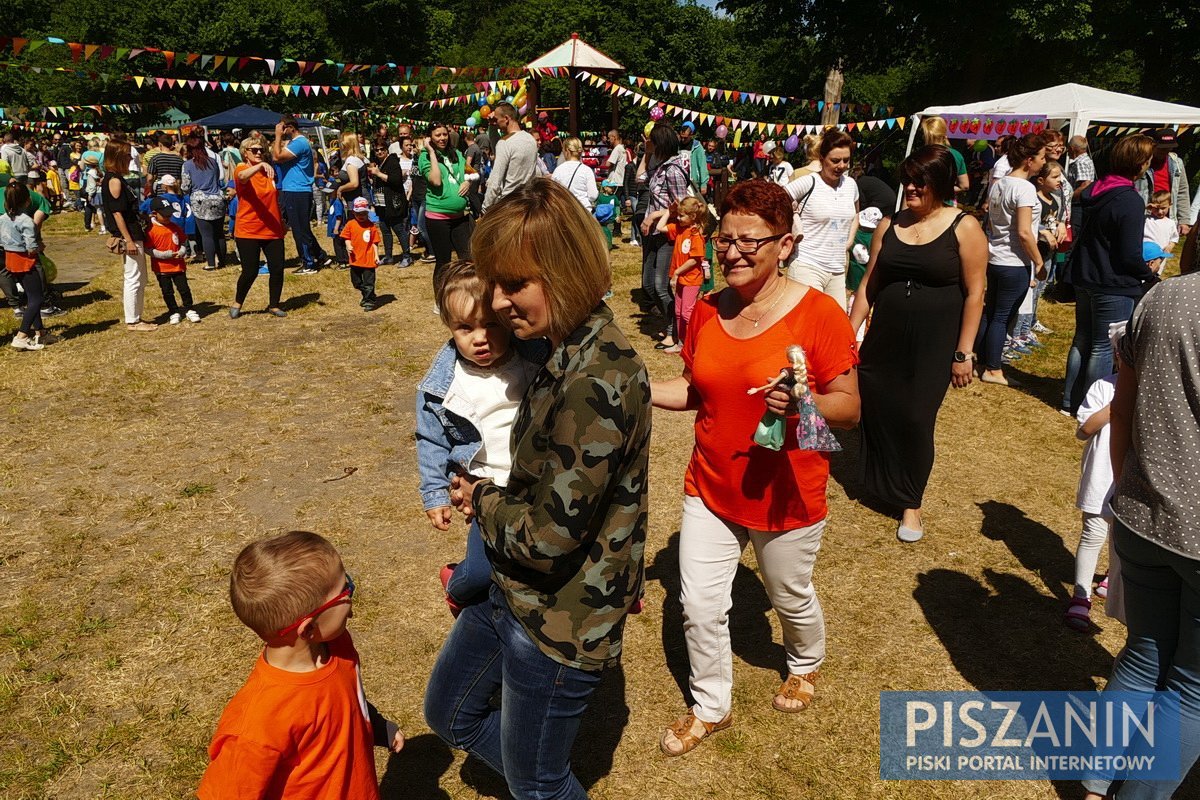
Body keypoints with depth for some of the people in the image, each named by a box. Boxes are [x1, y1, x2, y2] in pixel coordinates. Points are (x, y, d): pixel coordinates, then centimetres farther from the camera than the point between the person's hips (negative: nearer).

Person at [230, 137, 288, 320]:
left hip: (273, 230, 5)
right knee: (250, 271, -5)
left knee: (277, 269, 1)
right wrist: (261, 165, -51)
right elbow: (243, 176, -34)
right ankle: (237, 303, 19)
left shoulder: (268, 171, 10)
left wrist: (282, 221, 22)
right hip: (248, 231, -5)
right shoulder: (241, 169, -8)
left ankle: (274, 305, 19)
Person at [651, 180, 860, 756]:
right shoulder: (706, 311, -3)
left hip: (786, 496, -3)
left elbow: (849, 408, -15)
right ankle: (711, 708, 35)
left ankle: (805, 667, 56)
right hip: (710, 490, 4)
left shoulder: (818, 313, -18)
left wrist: (803, 404, -34)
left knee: (791, 599, 21)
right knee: (699, 606, 9)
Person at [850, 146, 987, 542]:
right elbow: (869, 283, 9)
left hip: (933, 344, -3)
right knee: (876, 413, 6)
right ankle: (880, 486, 32)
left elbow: (974, 293, -6)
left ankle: (910, 502, 19)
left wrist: (964, 352, -9)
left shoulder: (964, 228, -6)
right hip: (884, 340, 4)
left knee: (915, 420, -2)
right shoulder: (889, 225, 5)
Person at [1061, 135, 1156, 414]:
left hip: (1084, 277, 8)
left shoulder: (1095, 190, 3)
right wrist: (1150, 276, -1)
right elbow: (1130, 255, -20)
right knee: (1104, 348, 3)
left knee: (1082, 340, 18)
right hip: (1114, 286, -8)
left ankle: (1070, 402, 25)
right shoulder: (1131, 201, -21)